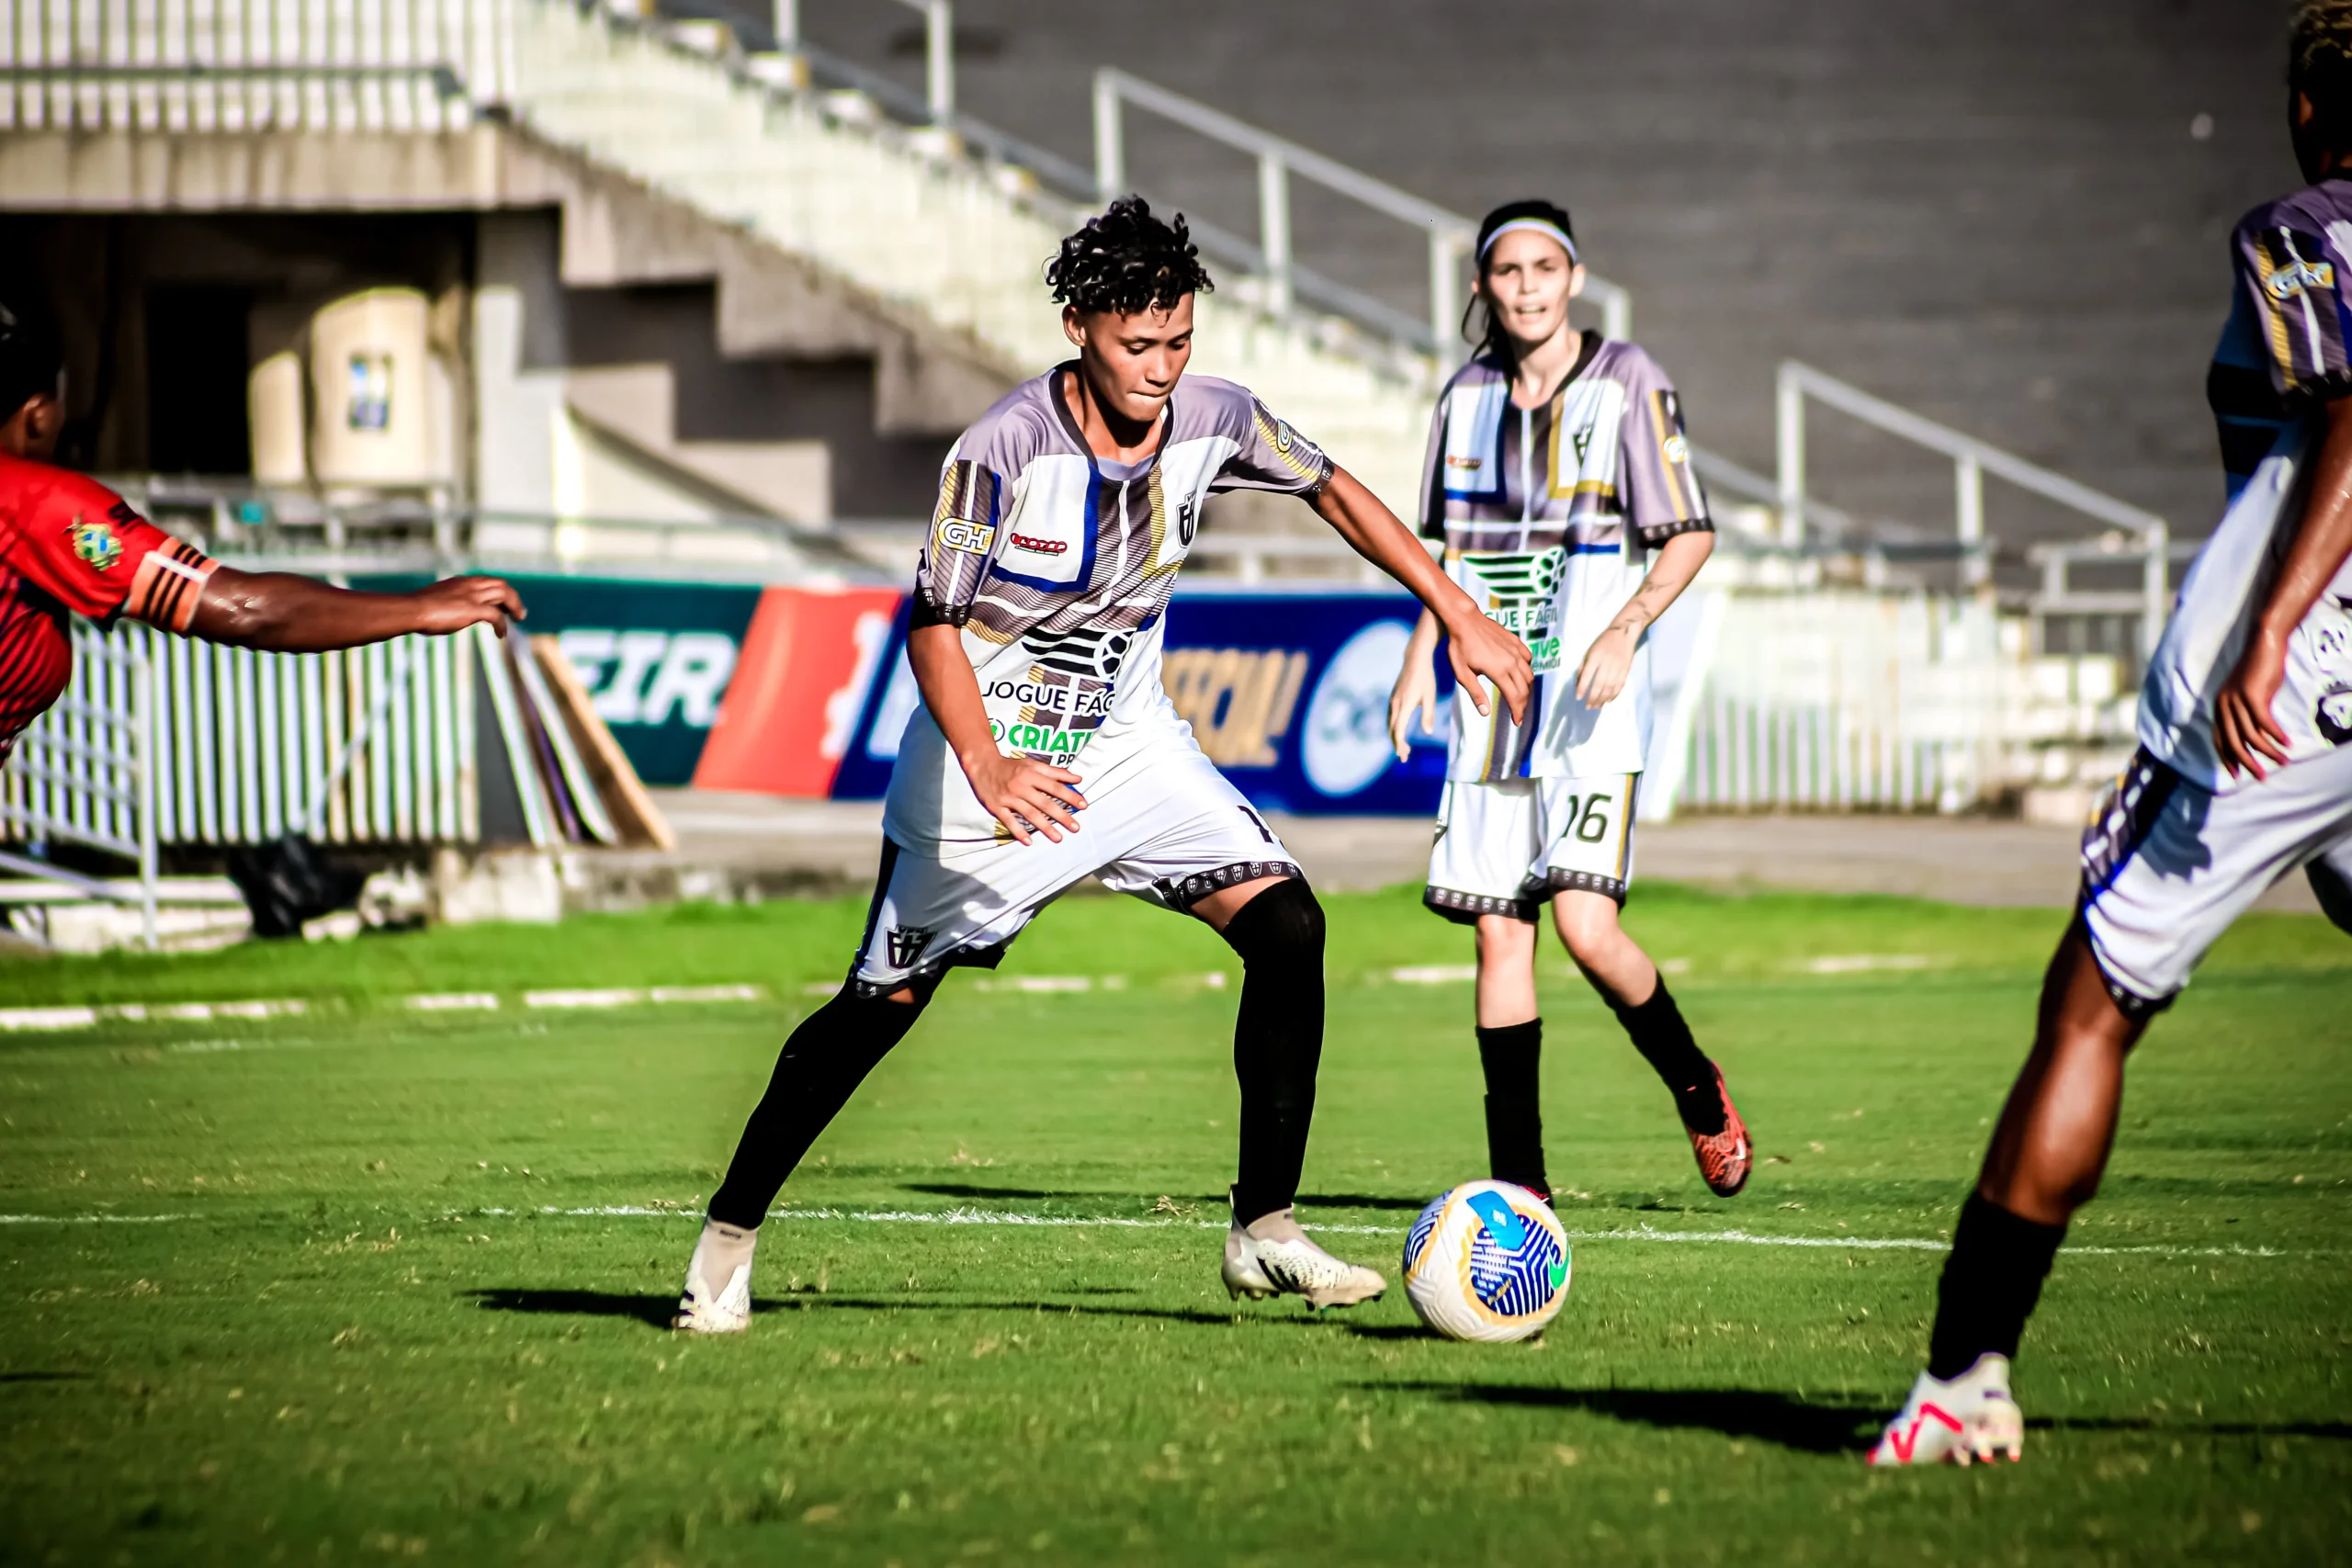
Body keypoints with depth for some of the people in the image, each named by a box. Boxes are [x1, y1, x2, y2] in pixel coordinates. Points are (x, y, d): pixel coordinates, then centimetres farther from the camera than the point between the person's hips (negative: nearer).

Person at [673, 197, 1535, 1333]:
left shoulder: (1212, 421, -9)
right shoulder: (1004, 447, -24)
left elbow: (1329, 488, 11)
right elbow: (933, 624, -21)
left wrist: (1458, 613, 10)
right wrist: (987, 771, -36)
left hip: (1128, 742, 5)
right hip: (988, 746, -5)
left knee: (1288, 926, -12)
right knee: (884, 1002, 0)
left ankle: (1265, 1234, -6)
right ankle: (727, 1239, 16)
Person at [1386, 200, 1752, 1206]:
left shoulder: (1626, 382, -4)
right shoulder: (1470, 394, 10)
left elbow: (1689, 536, -5)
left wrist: (1627, 629, -18)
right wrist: (1422, 654, 12)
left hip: (1592, 699, -5)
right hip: (1491, 700, 5)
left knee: (1586, 926, -16)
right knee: (1498, 933, 1)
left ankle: (1697, 1089, 9)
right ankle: (1517, 1173, 6)